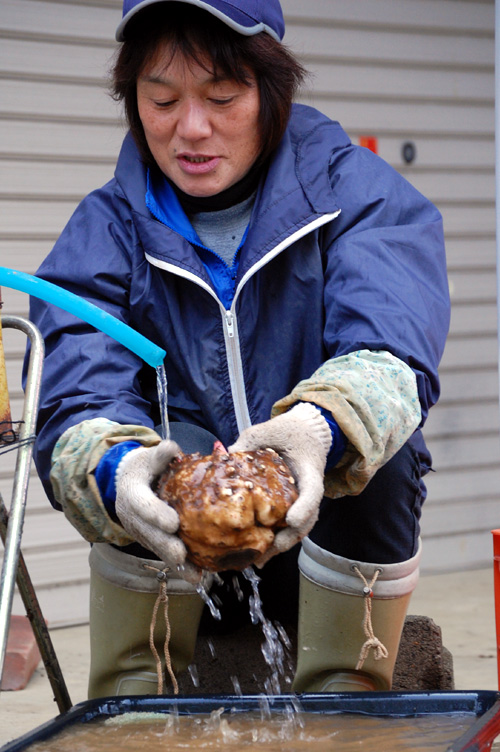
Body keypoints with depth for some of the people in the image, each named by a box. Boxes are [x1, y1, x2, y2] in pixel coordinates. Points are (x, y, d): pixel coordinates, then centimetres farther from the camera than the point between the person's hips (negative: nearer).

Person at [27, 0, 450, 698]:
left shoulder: (359, 191, -6)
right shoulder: (108, 229, -1)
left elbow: (393, 349, -26)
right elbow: (78, 394, -18)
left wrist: (320, 427, -51)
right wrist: (112, 470, -44)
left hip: (332, 542, 0)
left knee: (377, 458, -29)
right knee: (175, 445, -28)